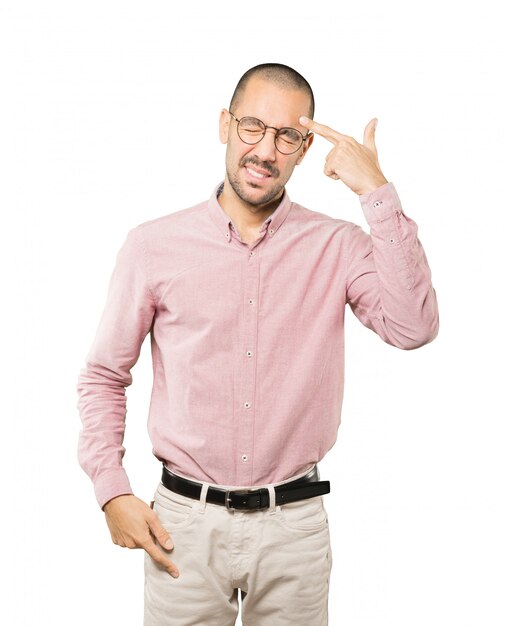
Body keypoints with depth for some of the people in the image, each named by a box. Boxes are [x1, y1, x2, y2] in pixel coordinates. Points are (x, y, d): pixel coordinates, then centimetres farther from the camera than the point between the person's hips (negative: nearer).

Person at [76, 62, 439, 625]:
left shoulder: (337, 247, -2)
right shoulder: (153, 245, -2)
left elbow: (413, 327, -18)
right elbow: (103, 377, 5)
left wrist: (377, 193, -18)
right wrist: (112, 492, -3)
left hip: (295, 522, 1)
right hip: (185, 521, 0)